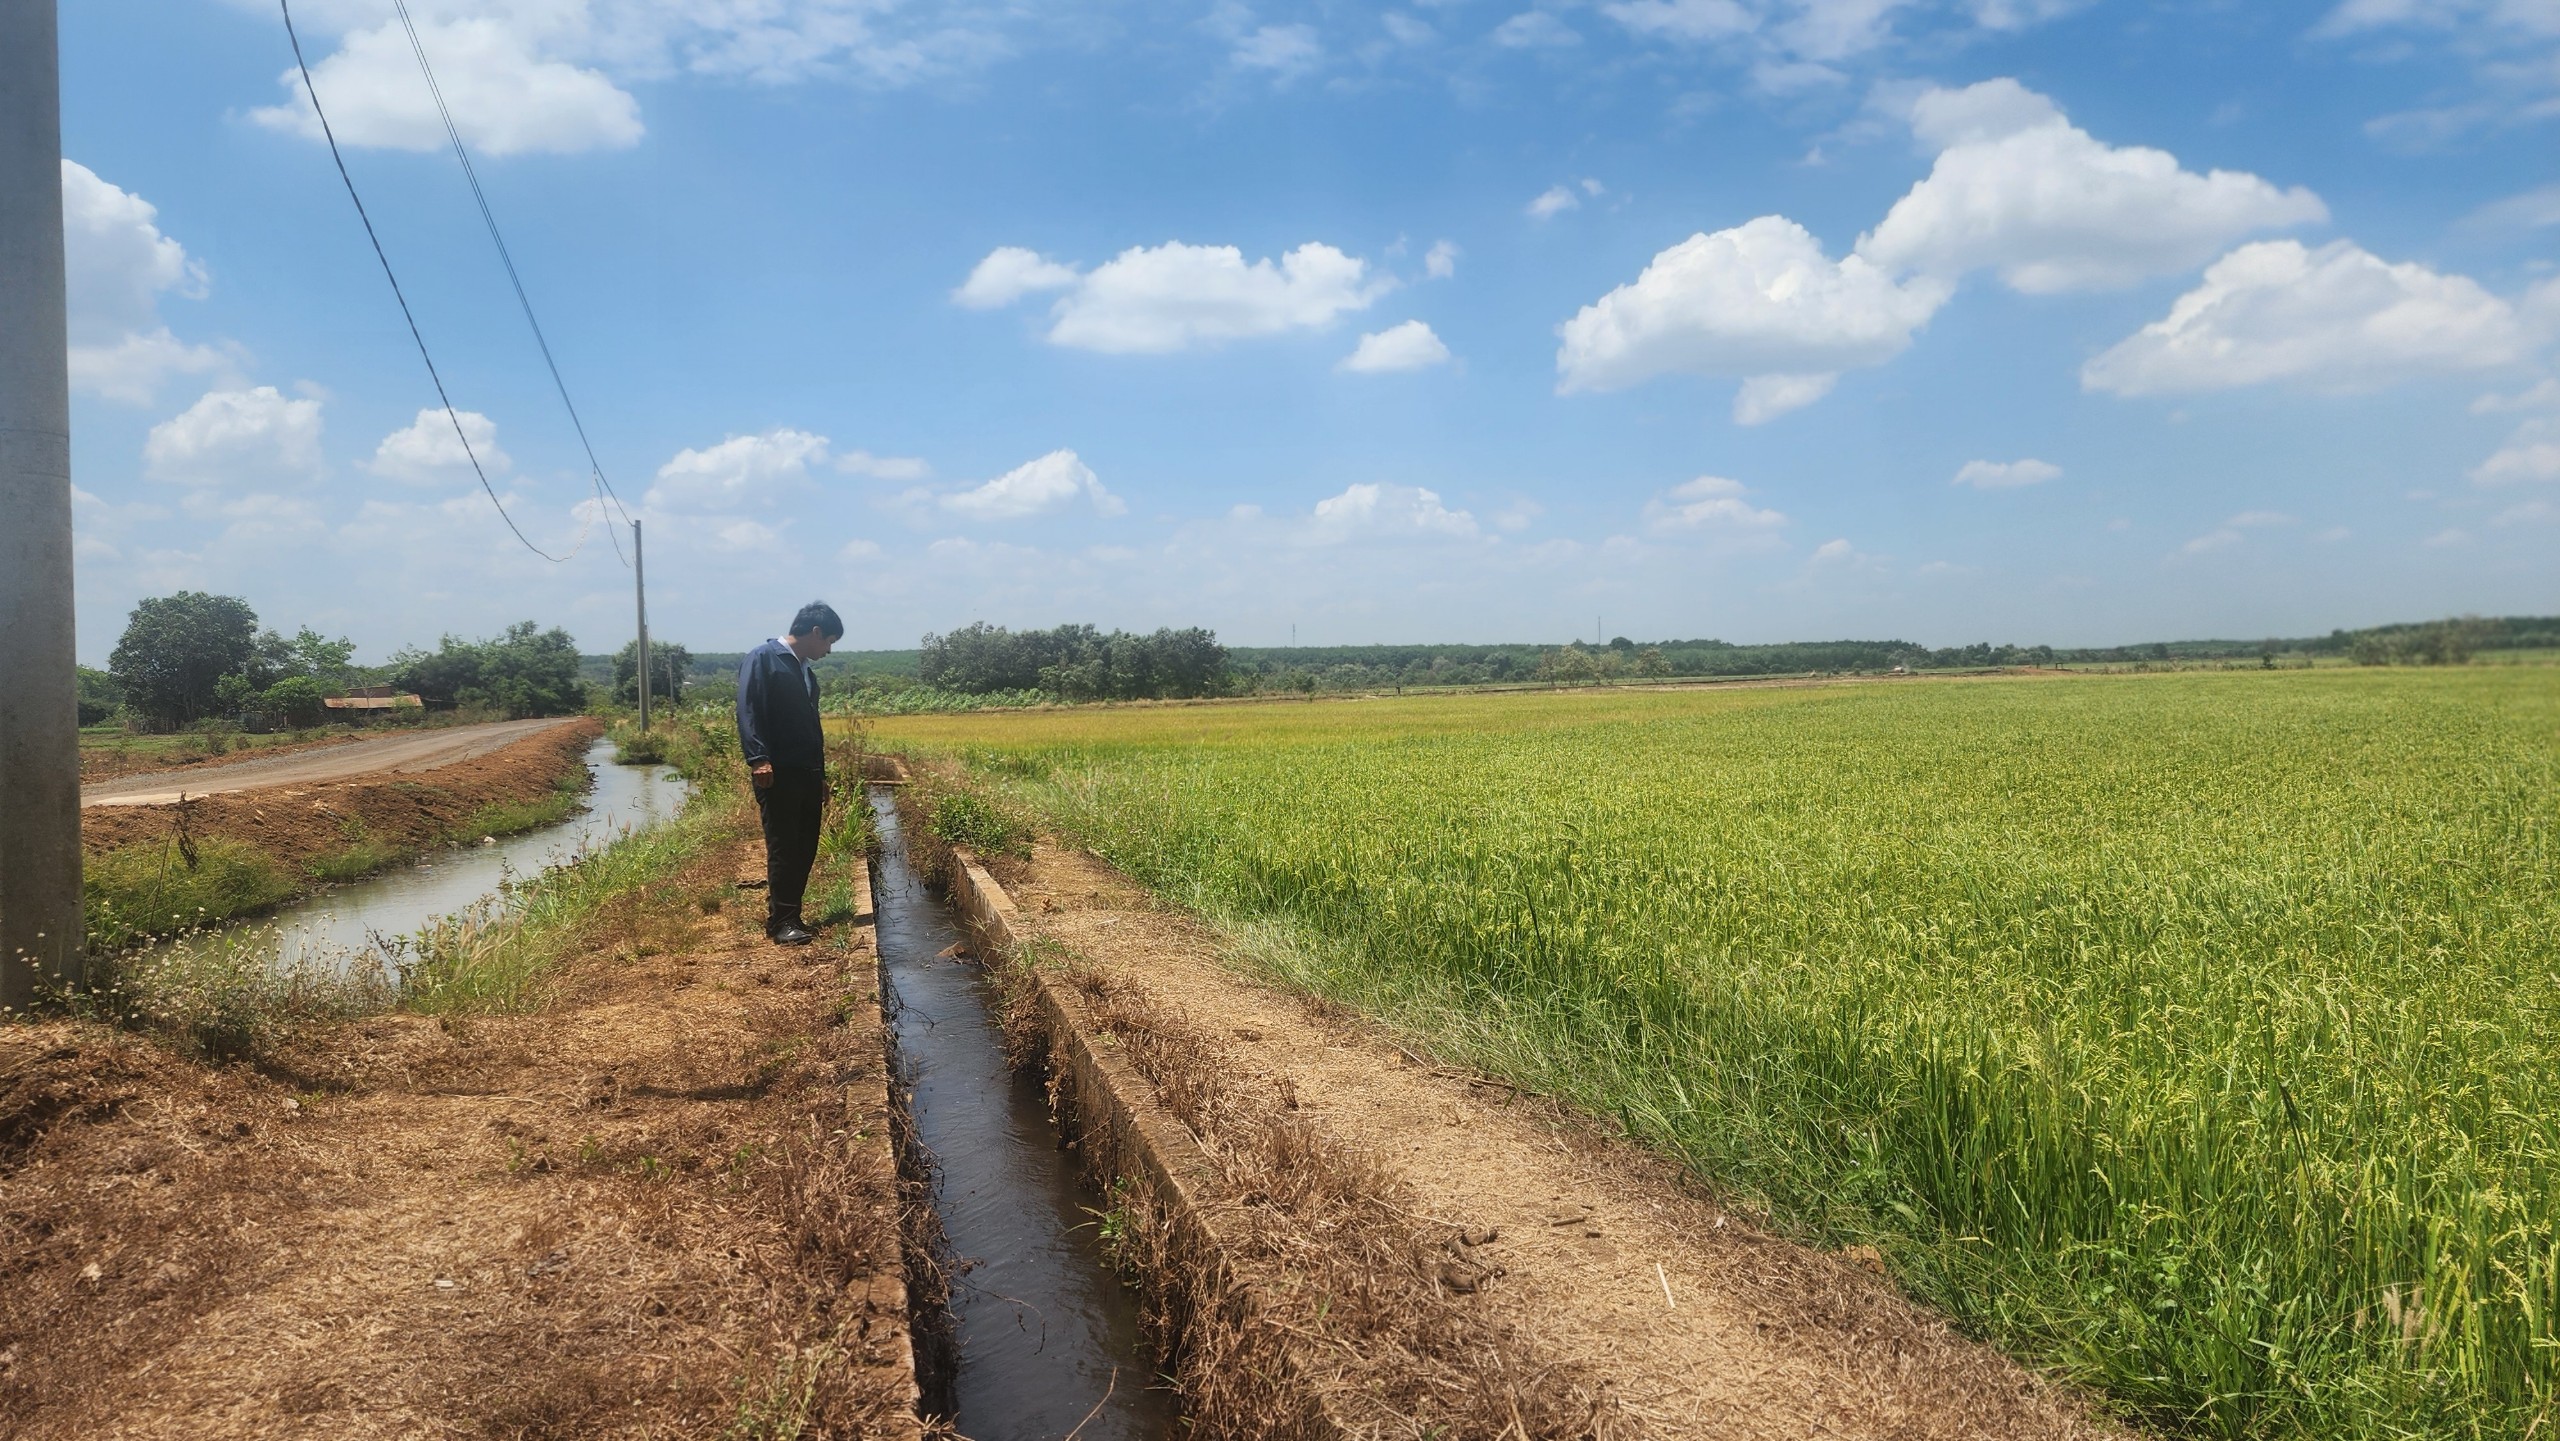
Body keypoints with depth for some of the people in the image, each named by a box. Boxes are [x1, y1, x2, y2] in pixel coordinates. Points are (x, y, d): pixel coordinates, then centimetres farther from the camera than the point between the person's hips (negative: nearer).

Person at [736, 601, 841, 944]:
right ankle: (781, 920, -2)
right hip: (778, 774, -8)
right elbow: (748, 712, -15)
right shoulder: (762, 659, -4)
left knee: (805, 849, 8)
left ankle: (789, 914, 16)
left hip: (807, 774, 8)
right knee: (783, 848, -7)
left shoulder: (805, 671, 22)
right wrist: (758, 759, -25)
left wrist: (821, 774, 23)